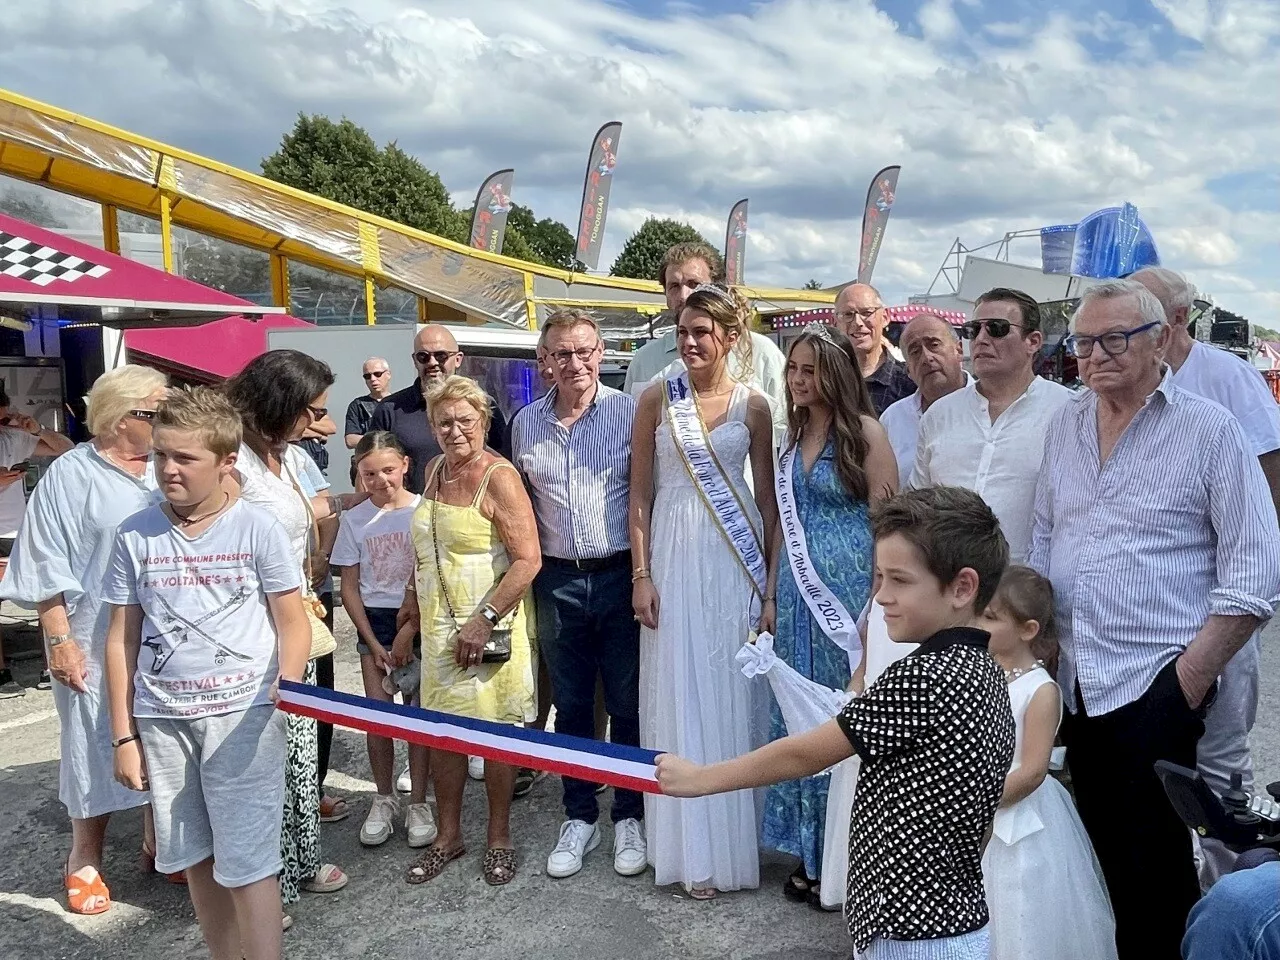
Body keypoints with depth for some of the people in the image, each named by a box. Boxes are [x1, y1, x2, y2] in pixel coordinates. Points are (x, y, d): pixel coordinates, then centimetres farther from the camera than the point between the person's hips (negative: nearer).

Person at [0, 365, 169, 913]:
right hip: (97, 642, -4)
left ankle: (158, 840, 31)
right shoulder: (71, 475, -7)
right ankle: (84, 861, 26)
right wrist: (59, 642, -12)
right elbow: (50, 570, -8)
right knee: (97, 744, 7)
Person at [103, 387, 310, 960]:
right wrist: (123, 735, 7)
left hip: (243, 713, -3)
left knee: (246, 863, -1)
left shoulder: (258, 528, -6)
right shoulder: (136, 536, 2)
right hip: (160, 718, 4)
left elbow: (293, 625, -1)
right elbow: (122, 639, 7)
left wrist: (282, 706, -11)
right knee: (196, 856, 16)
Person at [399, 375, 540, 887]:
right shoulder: (435, 469, 9)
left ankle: (499, 838, 22)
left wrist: (484, 620, -21)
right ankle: (448, 835, 28)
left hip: (488, 626, -6)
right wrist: (413, 591, 19)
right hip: (438, 624, 7)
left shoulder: (499, 477, -14)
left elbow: (528, 560, -20)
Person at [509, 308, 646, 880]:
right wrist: (525, 572, 11)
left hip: (621, 575, -3)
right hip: (558, 581, 3)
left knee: (628, 704, 7)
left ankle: (629, 818, 24)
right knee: (570, 705, 13)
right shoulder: (526, 423, 7)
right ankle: (579, 817, 28)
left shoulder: (630, 412, -5)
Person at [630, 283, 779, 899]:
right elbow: (640, 493, 2)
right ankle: (691, 847, 18)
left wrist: (771, 577, 2)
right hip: (673, 554, 0)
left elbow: (767, 496, 5)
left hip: (735, 556, 0)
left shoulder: (752, 405, 2)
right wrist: (641, 574, -4)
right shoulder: (656, 400, 1)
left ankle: (733, 839, 23)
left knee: (733, 696, 6)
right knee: (678, 696, 5)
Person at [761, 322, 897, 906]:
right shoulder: (794, 433, 11)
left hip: (849, 590, -6)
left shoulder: (865, 432, -8)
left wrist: (878, 604, -13)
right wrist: (771, 593, 11)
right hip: (797, 591, 6)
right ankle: (811, 853, 25)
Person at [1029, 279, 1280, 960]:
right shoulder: (1064, 427, 10)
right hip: (1073, 686, 5)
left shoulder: (1208, 429, -5)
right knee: (1101, 857, 15)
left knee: (1150, 874, 2)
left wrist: (1188, 682, -12)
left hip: (1154, 688, -5)